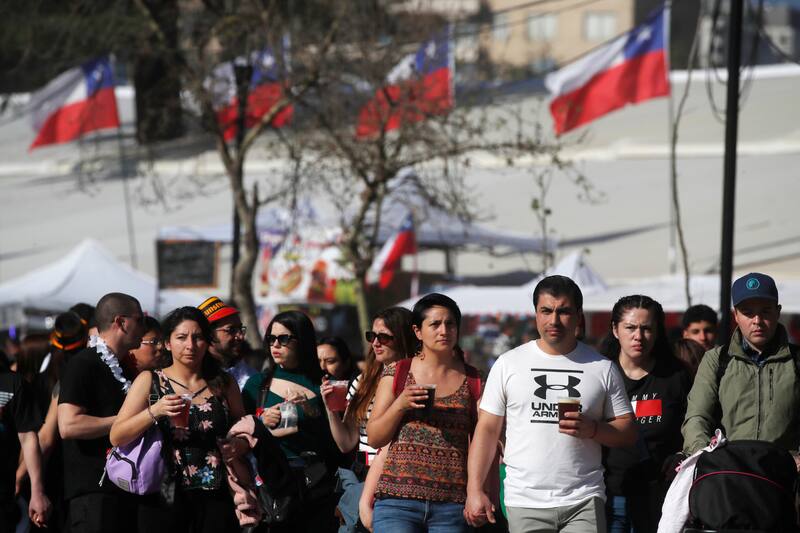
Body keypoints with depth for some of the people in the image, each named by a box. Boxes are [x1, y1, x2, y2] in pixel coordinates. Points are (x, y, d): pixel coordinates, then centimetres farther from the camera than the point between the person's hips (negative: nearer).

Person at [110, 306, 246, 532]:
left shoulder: (224, 384, 8)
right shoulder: (149, 381, 2)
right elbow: (117, 437, -5)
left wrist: (240, 445, -4)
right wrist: (155, 411, -20)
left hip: (215, 498, 2)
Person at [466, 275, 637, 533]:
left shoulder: (603, 368, 8)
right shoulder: (509, 364, 7)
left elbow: (628, 432, 9)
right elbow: (487, 430, 6)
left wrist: (592, 429, -12)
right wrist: (475, 491, -3)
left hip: (584, 502, 0)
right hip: (525, 504, 0)